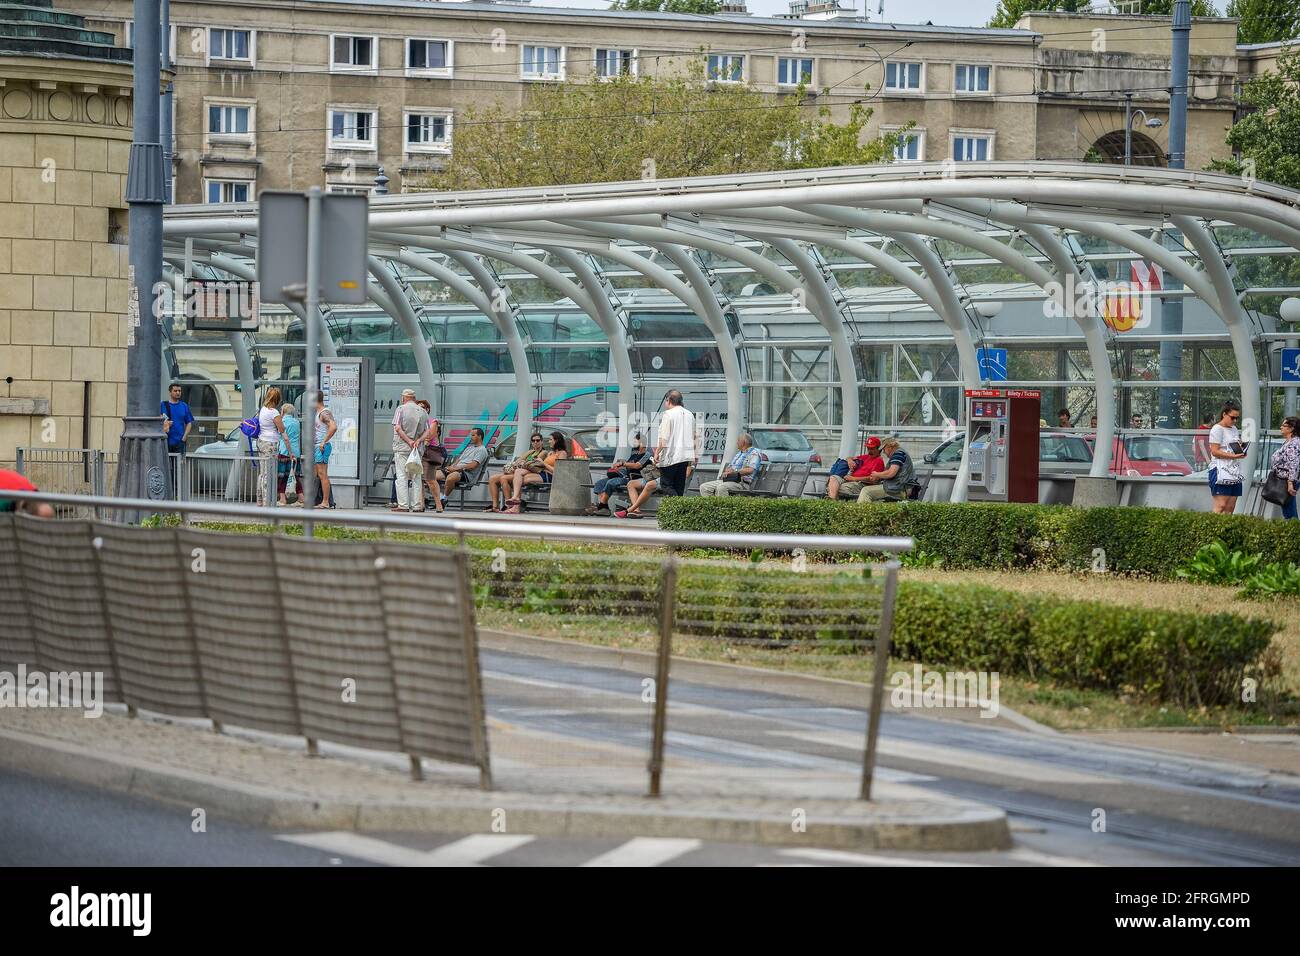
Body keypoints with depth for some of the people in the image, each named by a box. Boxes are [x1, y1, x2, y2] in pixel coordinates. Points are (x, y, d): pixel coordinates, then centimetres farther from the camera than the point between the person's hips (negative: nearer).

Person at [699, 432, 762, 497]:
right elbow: (729, 467, 25)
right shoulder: (739, 454, 27)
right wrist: (726, 471, -1)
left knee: (721, 487, -39)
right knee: (703, 487, -3)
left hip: (741, 483, -10)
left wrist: (733, 472, -17)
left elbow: (750, 470, -19)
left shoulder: (754, 453, -3)